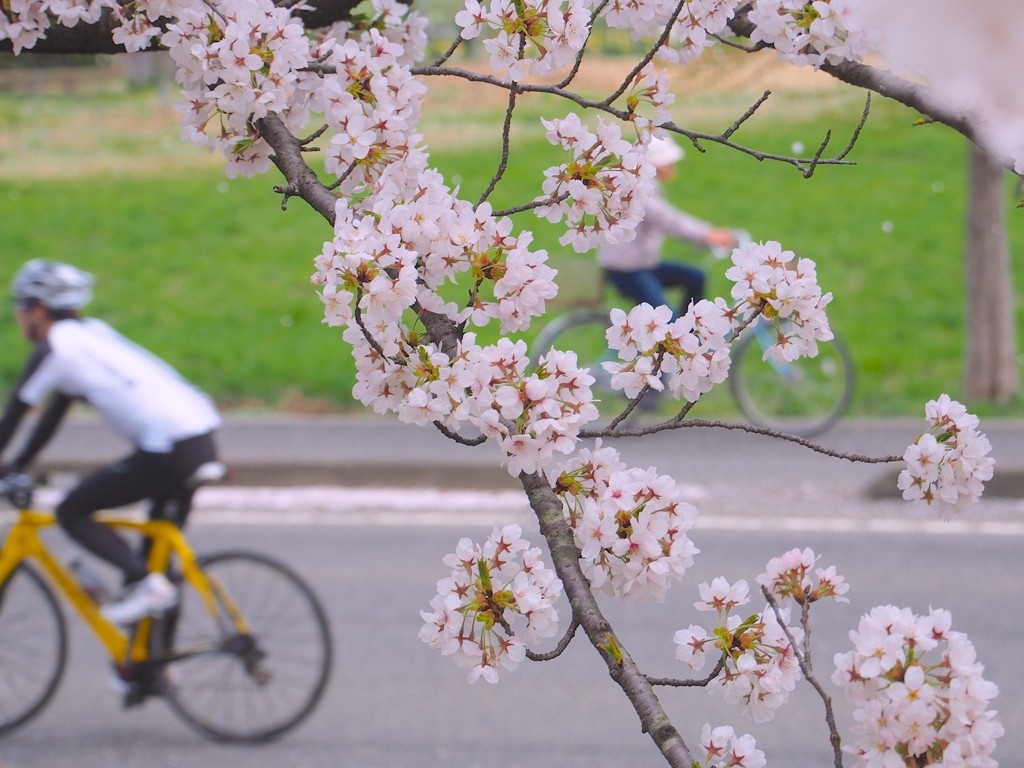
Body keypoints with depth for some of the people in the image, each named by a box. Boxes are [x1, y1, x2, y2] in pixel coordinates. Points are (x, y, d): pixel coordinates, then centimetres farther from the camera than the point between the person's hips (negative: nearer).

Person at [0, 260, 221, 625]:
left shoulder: (53, 349, -3)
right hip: (201, 442, 9)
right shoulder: (92, 332, 24)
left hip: (168, 451, -9)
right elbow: (55, 412, 31)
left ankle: (144, 580, -13)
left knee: (71, 512, 2)